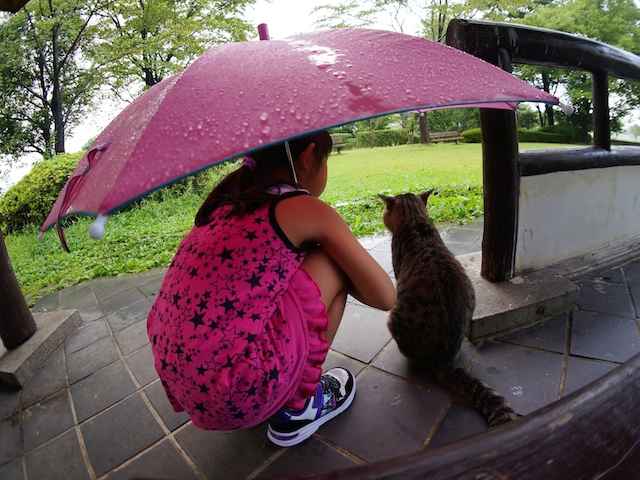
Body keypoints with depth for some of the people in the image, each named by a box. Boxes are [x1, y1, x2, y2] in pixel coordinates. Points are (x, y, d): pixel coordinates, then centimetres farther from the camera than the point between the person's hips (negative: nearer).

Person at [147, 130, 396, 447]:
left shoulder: (226, 200, 13)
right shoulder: (307, 210, -7)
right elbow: (385, 297, -1)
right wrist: (348, 277, 18)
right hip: (241, 394, -8)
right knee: (334, 263, 2)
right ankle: (298, 407, 10)